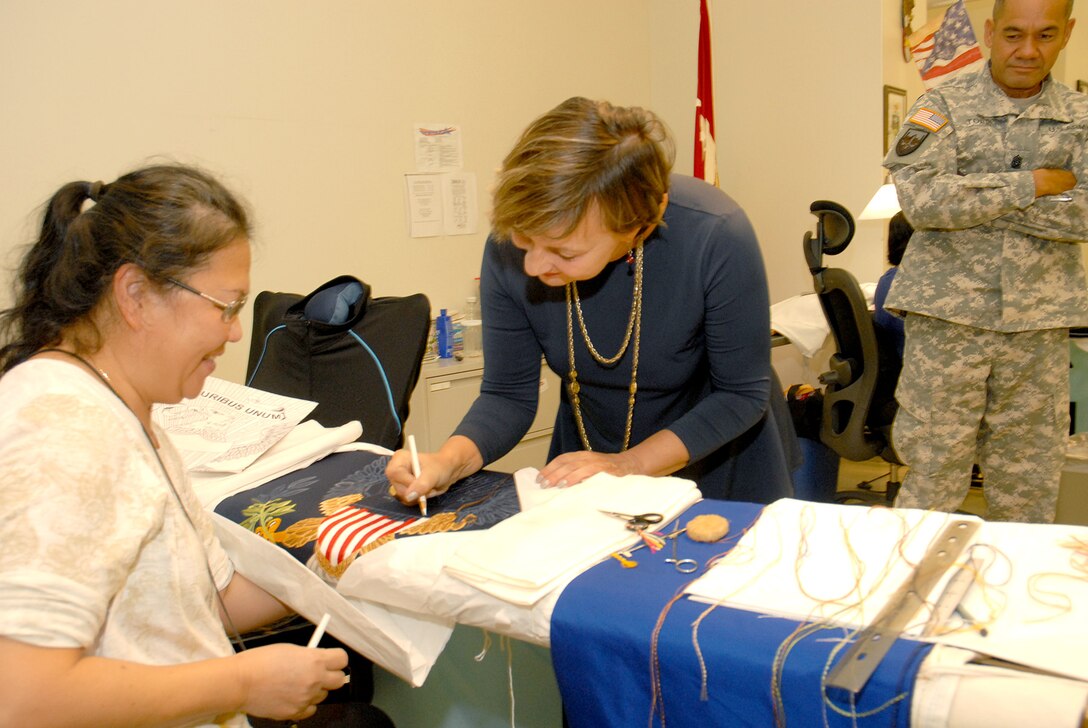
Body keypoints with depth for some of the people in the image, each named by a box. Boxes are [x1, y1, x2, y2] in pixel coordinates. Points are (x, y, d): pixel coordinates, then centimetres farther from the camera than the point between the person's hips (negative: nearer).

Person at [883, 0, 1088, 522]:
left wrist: (973, 199, -11)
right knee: (932, 482, 2)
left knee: (1028, 490, 10)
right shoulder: (945, 105, 2)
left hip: (1039, 324, 3)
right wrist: (1031, 184, -11)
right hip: (948, 316, -3)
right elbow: (920, 199, -14)